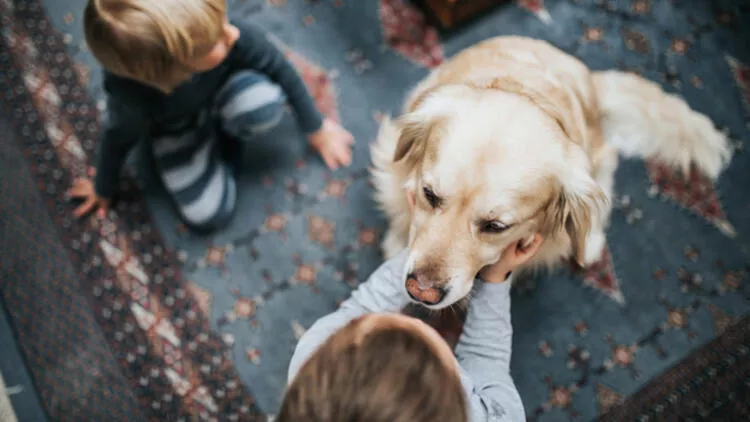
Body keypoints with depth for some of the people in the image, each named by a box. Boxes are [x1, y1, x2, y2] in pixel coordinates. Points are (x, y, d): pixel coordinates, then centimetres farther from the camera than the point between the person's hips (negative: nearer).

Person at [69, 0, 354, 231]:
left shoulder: (238, 37, -38)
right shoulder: (132, 98, -40)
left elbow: (281, 70, -18)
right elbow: (118, 139, -17)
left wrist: (317, 129, -3)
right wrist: (103, 189, 4)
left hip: (223, 89, 1)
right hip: (175, 129, -1)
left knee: (264, 102, -33)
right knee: (208, 215, -11)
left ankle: (226, 134, 3)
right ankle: (215, 144, 17)